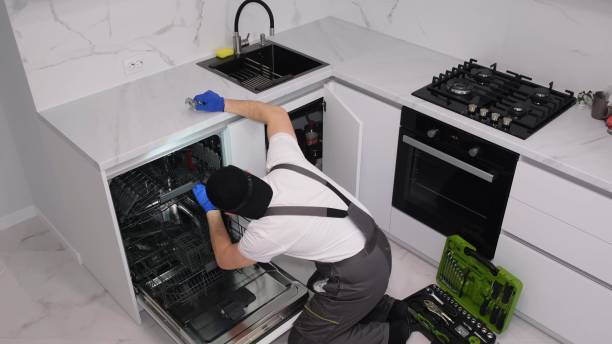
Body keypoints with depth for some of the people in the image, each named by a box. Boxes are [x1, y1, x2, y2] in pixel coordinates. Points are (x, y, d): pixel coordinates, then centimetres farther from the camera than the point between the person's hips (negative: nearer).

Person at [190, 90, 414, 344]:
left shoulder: (266, 232, -22)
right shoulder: (284, 163, -9)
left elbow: (225, 260, 2)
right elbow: (275, 113, 12)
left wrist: (211, 211, 11)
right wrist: (224, 104, 18)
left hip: (359, 277, -8)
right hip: (376, 246, 8)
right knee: (317, 290, 27)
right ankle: (386, 308, 21)